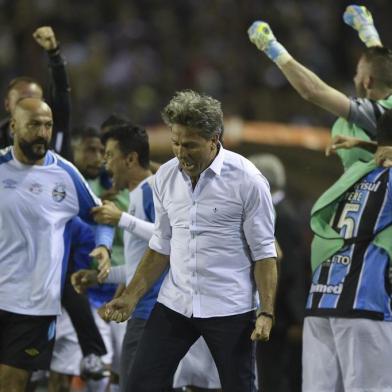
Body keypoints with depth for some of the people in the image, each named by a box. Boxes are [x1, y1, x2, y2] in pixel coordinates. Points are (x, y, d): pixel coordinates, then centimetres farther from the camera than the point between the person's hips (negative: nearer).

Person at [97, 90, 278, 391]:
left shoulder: (247, 180, -10)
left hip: (230, 309, -5)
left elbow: (263, 252, -8)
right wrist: (131, 297, 8)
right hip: (174, 305, 5)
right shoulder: (166, 177, 5)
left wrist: (267, 313, -14)